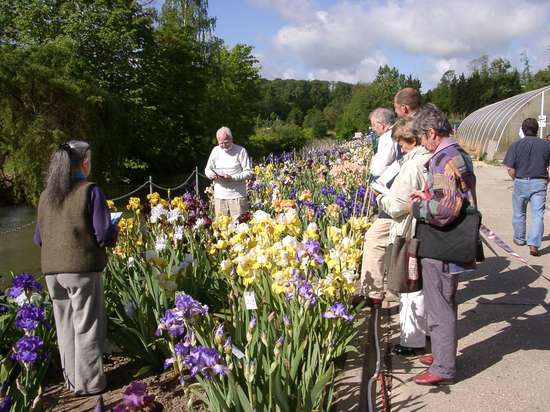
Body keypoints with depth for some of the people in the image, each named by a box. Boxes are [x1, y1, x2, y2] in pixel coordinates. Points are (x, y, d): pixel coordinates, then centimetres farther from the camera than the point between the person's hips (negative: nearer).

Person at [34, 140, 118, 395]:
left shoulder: (46, 195, 7)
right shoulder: (90, 191, -10)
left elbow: (38, 238, 13)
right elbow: (105, 236, -14)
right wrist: (114, 230, 8)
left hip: (52, 270, 6)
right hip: (82, 268, -5)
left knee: (65, 326, 18)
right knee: (87, 327, 8)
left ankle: (72, 380, 30)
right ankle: (89, 383, 17)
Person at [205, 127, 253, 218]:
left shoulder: (241, 151, -2)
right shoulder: (216, 151, 11)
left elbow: (249, 173, -4)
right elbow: (207, 169, 19)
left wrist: (233, 178, -18)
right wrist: (211, 175, -5)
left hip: (237, 196, -3)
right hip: (219, 196, 4)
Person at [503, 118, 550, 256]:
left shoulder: (516, 145, -6)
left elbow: (510, 169, -9)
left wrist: (516, 179, 8)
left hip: (521, 182, 0)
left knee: (519, 213, 17)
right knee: (537, 214, 0)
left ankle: (519, 239, 32)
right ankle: (534, 244, -11)